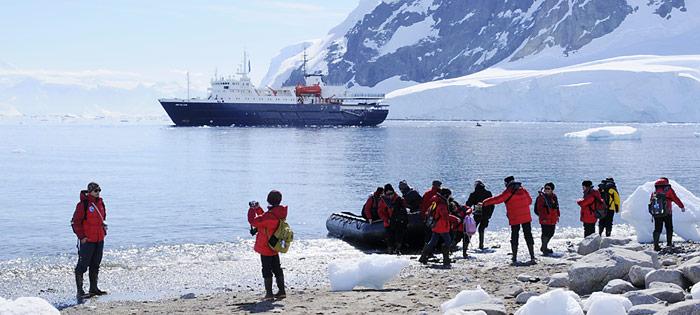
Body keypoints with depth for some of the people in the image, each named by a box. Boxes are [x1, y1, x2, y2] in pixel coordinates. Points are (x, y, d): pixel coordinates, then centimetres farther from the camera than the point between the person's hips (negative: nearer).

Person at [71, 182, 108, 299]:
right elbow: (75, 222, -12)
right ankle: (80, 291, -4)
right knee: (82, 265, -6)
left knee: (95, 265, 15)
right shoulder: (83, 204, -12)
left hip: (99, 240, 8)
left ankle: (94, 288, 25)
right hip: (87, 241, -8)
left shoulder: (100, 203, 11)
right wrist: (81, 236, -14)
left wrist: (103, 231, 17)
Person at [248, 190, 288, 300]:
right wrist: (257, 208, 12)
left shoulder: (269, 216, -27)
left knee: (267, 270, 0)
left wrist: (252, 209, -8)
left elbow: (253, 221, -22)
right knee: (277, 269, 16)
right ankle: (282, 291, 20)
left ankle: (269, 293, 2)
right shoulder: (280, 214, 1)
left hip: (266, 248, -8)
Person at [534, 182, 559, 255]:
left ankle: (544, 247, 30)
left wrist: (557, 215, 17)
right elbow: (539, 208, -12)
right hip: (545, 219, -8)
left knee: (551, 233, 15)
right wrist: (543, 217, -17)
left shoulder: (554, 196, 12)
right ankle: (544, 249, 6)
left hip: (552, 220, 8)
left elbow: (556, 207, 22)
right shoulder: (541, 197, -9)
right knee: (545, 233, -6)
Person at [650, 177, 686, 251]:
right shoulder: (668, 190, -1)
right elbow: (676, 199, 0)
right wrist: (682, 207, 11)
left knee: (657, 229, 6)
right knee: (669, 228, 14)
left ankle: (656, 245, -2)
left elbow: (651, 201, 14)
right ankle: (669, 243, 18)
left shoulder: (654, 191, 12)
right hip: (667, 213, -3)